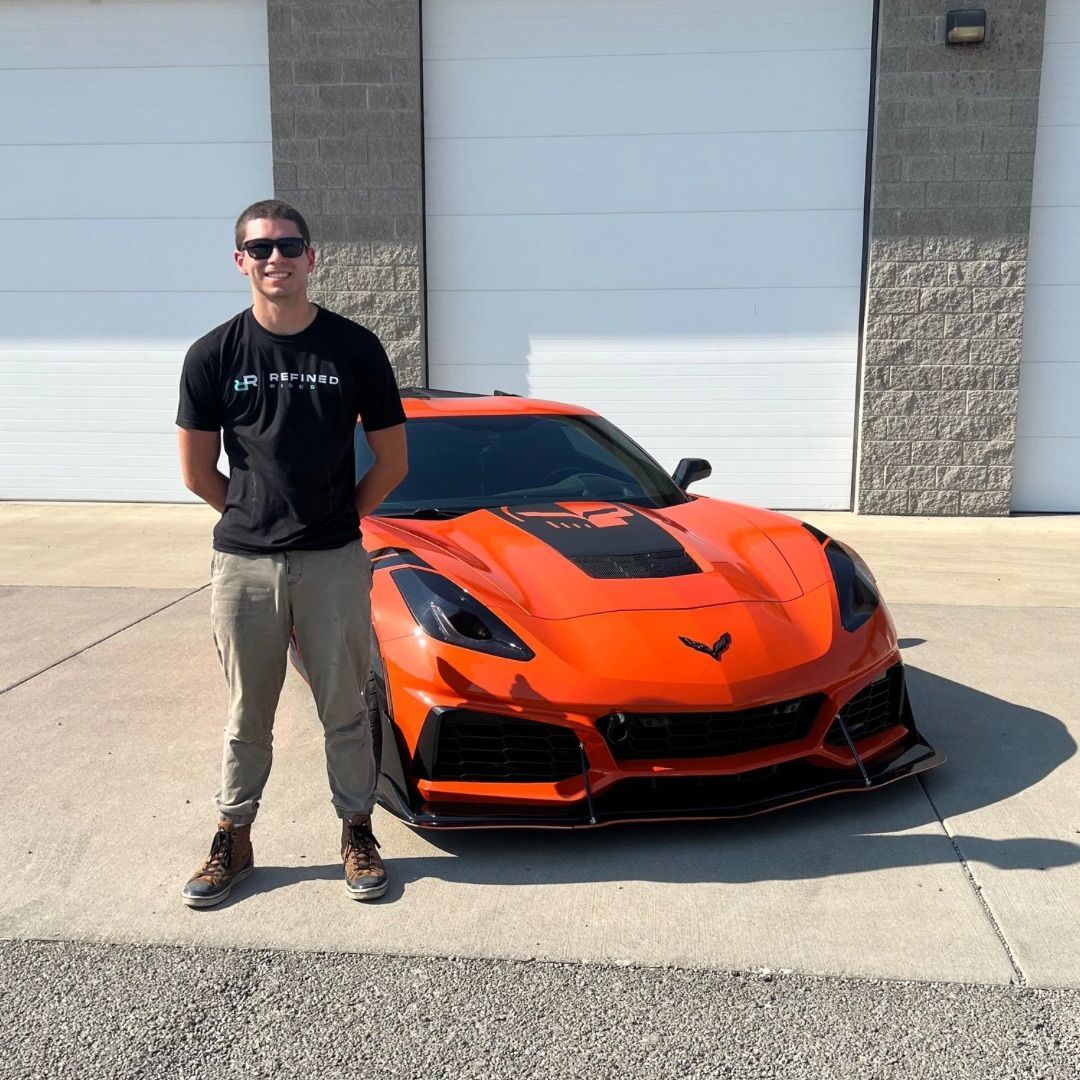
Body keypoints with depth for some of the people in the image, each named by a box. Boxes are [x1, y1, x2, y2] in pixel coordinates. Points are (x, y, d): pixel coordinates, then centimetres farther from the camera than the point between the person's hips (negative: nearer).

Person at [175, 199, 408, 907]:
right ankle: (235, 840, 28)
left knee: (345, 710, 10)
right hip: (244, 563, 1)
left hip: (335, 562, 0)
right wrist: (258, 515, 8)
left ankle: (358, 831, 26)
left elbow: (392, 462, 5)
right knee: (247, 716, 12)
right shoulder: (214, 356, -1)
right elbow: (198, 473, 6)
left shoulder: (355, 349, -1)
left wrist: (339, 517, 7)